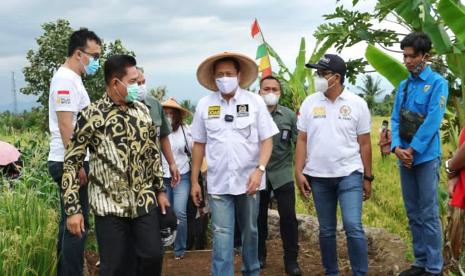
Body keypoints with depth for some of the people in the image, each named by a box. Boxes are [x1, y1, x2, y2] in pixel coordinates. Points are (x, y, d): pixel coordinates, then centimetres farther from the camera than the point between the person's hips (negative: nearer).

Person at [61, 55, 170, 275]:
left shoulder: (142, 111, 6)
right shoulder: (91, 116, -9)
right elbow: (72, 163, -8)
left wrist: (160, 190, 15)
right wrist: (72, 209, -11)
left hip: (145, 202, 4)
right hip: (110, 207, -4)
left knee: (152, 257, 7)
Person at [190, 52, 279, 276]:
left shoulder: (255, 102, -2)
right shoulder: (204, 105, 1)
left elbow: (267, 139, -2)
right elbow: (199, 144, 7)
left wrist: (259, 169, -16)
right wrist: (194, 181, 7)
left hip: (248, 179, 0)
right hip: (218, 182, 0)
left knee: (250, 231, 15)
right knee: (221, 235, -1)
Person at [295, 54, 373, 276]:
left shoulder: (357, 104, -2)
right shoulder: (309, 103, 2)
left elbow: (364, 144, 1)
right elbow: (302, 140, 3)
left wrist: (368, 178, 1)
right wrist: (299, 172, -4)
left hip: (349, 174, -2)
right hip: (318, 176, 2)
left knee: (353, 227, -10)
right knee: (326, 230, 11)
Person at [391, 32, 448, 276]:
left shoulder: (437, 83, -6)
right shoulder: (403, 86, 12)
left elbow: (432, 121, -14)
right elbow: (395, 119, 7)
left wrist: (412, 150, -15)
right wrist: (397, 148, -9)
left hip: (426, 157, -6)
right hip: (404, 158, 6)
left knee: (428, 215, -3)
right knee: (413, 214, 12)